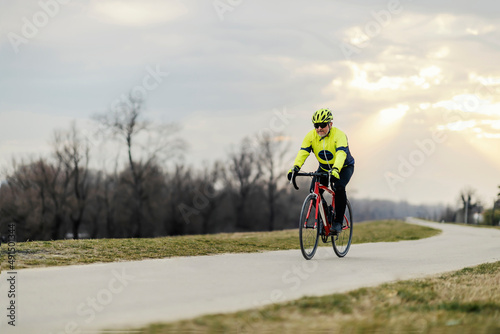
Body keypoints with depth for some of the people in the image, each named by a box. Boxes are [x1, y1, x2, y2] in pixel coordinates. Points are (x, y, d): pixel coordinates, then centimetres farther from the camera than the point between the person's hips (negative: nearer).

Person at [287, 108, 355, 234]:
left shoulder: (339, 135, -28)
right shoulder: (311, 136, -15)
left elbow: (341, 154, -43)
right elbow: (303, 152, -26)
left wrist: (335, 170, -61)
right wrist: (295, 167, -45)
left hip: (344, 167, -5)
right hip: (324, 168, 5)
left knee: (339, 187, -31)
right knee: (314, 191, -15)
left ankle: (338, 222, -18)